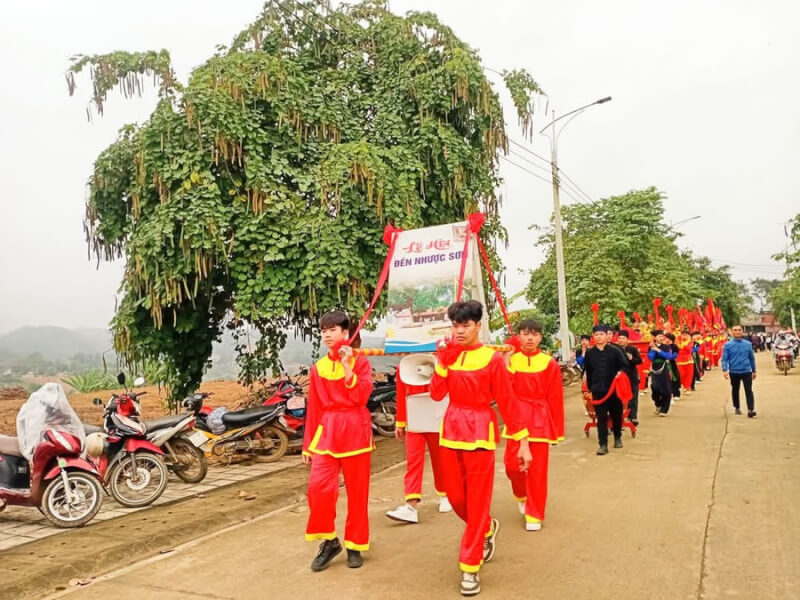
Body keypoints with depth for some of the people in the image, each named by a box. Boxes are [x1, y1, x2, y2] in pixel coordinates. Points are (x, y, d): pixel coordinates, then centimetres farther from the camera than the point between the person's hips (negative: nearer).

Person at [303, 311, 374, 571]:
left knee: (357, 491, 5)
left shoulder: (360, 362, 1)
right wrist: (308, 444, 9)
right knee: (318, 486, -12)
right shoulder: (318, 368, 8)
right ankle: (329, 541, 9)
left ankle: (355, 545, 22)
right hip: (326, 431, 2)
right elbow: (313, 408, 10)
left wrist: (347, 366, -18)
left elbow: (361, 396, -14)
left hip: (355, 430, -2)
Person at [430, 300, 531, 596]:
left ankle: (470, 568, 15)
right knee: (456, 498, 14)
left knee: (477, 502, 2)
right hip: (451, 430, 5)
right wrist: (442, 362, -12)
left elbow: (507, 401, -6)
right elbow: (436, 394, -3)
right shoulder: (448, 354, 6)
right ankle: (487, 530, 44)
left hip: (479, 432, -5)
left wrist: (522, 442, -6)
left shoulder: (492, 358, -8)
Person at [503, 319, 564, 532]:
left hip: (540, 419, -1)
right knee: (513, 464, 1)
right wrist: (505, 365, -19)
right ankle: (521, 495, 34)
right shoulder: (509, 360, 2)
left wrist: (557, 429, -1)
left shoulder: (549, 363, -3)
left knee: (537, 469, 3)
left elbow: (555, 399, -1)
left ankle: (534, 515, 18)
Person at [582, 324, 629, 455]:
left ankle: (617, 438, 36)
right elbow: (587, 372, 9)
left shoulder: (615, 351, -3)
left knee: (616, 415, 13)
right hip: (598, 390, 0)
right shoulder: (589, 353, 3)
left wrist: (620, 373, -19)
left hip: (614, 389, 0)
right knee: (601, 418, -2)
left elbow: (624, 366, 1)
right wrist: (589, 388, 8)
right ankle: (603, 445, 1)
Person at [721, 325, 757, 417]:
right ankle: (737, 408, 29)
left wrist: (754, 371, 13)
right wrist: (725, 370, -19)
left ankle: (750, 410, -15)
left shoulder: (748, 344, 3)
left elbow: (752, 358, 10)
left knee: (749, 390, -9)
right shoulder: (728, 345, -3)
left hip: (746, 371, 0)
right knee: (735, 390, 13)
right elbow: (724, 359, -6)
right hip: (734, 372, 0)